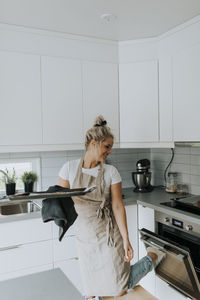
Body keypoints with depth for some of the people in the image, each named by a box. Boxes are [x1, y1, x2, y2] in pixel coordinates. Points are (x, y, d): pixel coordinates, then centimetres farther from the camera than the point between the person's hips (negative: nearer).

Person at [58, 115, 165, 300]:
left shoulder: (111, 172, -8)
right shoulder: (70, 168, -5)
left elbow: (118, 206, -9)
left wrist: (126, 239, -13)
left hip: (108, 234, -2)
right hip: (85, 235, 2)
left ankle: (152, 257, 27)